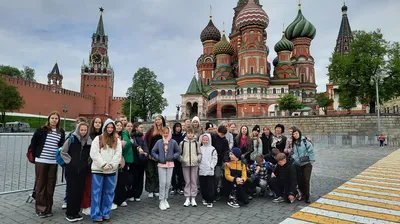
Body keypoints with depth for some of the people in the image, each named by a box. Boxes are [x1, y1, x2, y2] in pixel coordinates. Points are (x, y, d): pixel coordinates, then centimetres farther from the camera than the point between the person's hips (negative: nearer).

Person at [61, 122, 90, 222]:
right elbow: (63, 152, -2)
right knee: (72, 191, 2)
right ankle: (69, 213, 16)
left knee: (80, 191, 8)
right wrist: (69, 161, -6)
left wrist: (87, 163, 4)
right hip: (71, 169, -3)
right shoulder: (71, 139, -6)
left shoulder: (89, 141, 3)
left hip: (83, 170, 3)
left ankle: (76, 212, 21)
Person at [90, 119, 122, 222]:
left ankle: (105, 213, 21)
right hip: (98, 169, -3)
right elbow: (94, 154, -7)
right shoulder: (98, 139, 1)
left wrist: (111, 165, -11)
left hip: (111, 170, 3)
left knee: (109, 192, 9)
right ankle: (96, 215, 13)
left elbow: (118, 154, 2)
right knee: (97, 192, 3)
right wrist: (103, 164, -13)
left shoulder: (117, 141, 10)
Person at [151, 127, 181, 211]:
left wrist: (172, 157, -7)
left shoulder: (173, 142, 0)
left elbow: (178, 151, 6)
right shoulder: (159, 142, 1)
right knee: (162, 182, -4)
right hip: (161, 165, -1)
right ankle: (161, 201, 6)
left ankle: (165, 199, 22)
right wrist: (158, 158, -6)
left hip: (170, 165, 1)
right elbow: (153, 152, 5)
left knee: (168, 183, 6)